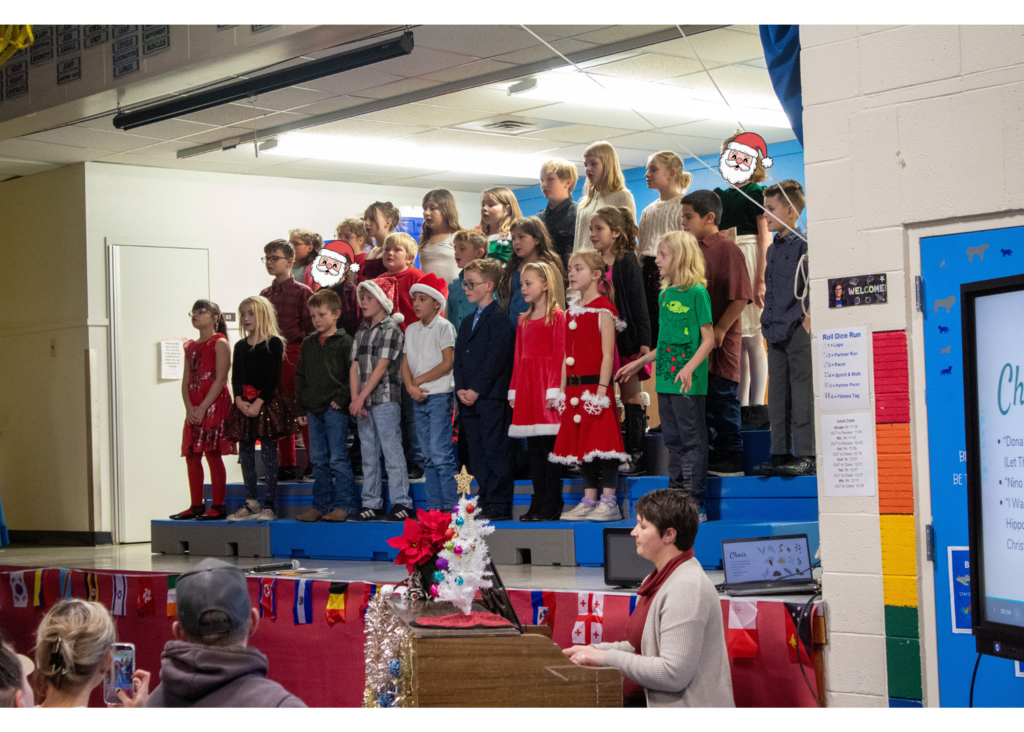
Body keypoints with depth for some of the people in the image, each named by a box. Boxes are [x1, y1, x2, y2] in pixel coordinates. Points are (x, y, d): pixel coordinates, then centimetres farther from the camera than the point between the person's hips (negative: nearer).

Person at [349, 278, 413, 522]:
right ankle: (371, 505, 13)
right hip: (363, 402, 7)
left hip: (386, 399, -7)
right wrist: (355, 399, -4)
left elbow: (381, 367, -12)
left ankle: (401, 504, -5)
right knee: (368, 455, 9)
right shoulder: (361, 332, 16)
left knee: (392, 451, -7)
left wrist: (362, 397, -15)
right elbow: (355, 367, 9)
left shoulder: (391, 329, -5)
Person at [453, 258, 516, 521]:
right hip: (469, 399, 8)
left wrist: (476, 390, -15)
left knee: (496, 451, -6)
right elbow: (458, 358, 16)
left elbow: (496, 359, -13)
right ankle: (485, 502, 13)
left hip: (492, 398, -8)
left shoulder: (499, 319, -6)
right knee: (476, 454, 8)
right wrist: (461, 389, 0)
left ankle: (499, 504, -4)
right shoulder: (467, 322, 21)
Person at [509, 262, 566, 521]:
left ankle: (552, 505, -4)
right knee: (533, 447, 7)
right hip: (526, 384, 7)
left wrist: (554, 389, -14)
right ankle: (538, 503, 11)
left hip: (546, 383, -7)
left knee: (549, 444, -7)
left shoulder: (557, 316, -3)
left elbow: (559, 354, -9)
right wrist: (513, 390, 13)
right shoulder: (523, 320, 17)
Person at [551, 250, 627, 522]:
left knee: (602, 440, -7)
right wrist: (563, 390, 12)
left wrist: (601, 389, -19)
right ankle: (589, 501, 15)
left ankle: (609, 502, -4)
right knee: (580, 442, 9)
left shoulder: (603, 310, -7)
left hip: (595, 385, -8)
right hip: (574, 388, 8)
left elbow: (607, 355, -12)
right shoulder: (571, 312, 16)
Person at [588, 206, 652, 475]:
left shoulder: (627, 264, -6)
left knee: (630, 395, -1)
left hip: (625, 339, -6)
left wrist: (644, 341, -15)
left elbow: (638, 303, -9)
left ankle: (636, 454, 2)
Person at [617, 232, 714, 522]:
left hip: (689, 383, -8)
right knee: (673, 442, 11)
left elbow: (708, 339, -11)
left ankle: (696, 505, -1)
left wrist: (689, 367, -23)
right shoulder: (664, 295, 14)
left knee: (692, 441, -4)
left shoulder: (697, 292, -8)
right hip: (665, 380, 8)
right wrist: (638, 363, 25)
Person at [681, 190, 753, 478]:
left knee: (723, 398, -3)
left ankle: (732, 459, 3)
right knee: (702, 399, 11)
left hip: (721, 340, -8)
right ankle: (711, 457, 19)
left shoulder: (726, 249, -10)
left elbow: (740, 297, -16)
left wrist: (719, 329, -17)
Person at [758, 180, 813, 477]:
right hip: (776, 334, 8)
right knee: (777, 394, 10)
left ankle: (806, 456, -5)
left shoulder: (804, 244, -7)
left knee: (802, 393, -7)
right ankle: (780, 453, 15)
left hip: (798, 331, -8)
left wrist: (808, 319, -16)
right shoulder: (773, 248, 17)